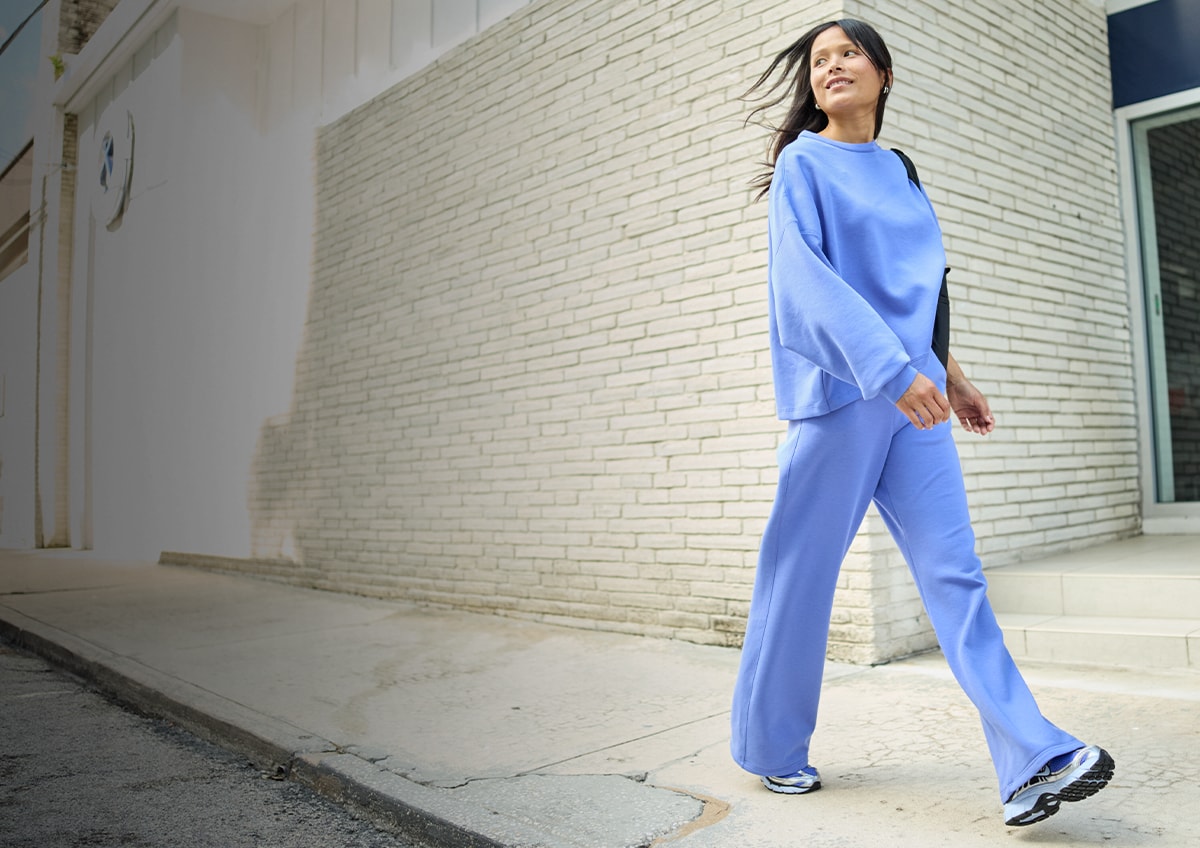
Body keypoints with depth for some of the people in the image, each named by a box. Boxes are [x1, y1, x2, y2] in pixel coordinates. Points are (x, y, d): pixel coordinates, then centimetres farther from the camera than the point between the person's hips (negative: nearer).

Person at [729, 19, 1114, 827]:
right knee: (803, 573, 1)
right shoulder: (802, 164, 1)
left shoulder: (899, 171, 19)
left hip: (913, 388, 6)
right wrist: (891, 369, -24)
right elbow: (805, 276, -14)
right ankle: (771, 749, 18)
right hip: (838, 390, -5)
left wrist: (949, 373, 20)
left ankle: (1034, 762, -2)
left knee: (955, 571, -1)